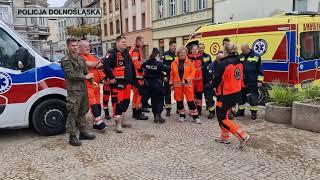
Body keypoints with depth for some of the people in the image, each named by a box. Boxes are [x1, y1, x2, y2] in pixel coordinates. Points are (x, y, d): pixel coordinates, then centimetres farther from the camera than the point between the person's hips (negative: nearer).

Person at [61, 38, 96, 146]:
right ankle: (72, 136, 3)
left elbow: (86, 71, 20)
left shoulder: (80, 58, 16)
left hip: (83, 89, 8)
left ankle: (83, 133, 26)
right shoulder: (66, 60, -8)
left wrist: (91, 80, 5)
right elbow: (71, 75, -17)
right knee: (73, 113, -5)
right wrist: (85, 77, -11)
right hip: (73, 90, -8)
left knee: (82, 112, 15)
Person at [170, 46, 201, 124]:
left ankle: (195, 116, 5)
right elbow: (171, 74, 8)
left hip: (187, 84, -2)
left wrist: (187, 80, -14)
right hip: (177, 84, 3)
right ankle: (182, 115, 24)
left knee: (190, 100, -3)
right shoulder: (174, 63, 6)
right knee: (179, 100, 9)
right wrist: (171, 83, 5)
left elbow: (193, 72, -3)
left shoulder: (190, 62, 1)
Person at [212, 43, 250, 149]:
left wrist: (213, 85, 5)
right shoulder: (239, 63, 4)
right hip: (237, 94, 8)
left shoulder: (223, 64, -19)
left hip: (225, 95, -8)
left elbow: (217, 79, -15)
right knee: (223, 114, 22)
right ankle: (225, 137, 30)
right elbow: (240, 78, 12)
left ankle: (243, 136, -3)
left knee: (222, 118, 3)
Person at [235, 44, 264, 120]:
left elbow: (260, 69, -3)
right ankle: (241, 111, 25)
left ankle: (254, 112, 11)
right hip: (241, 81, 5)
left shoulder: (256, 56, -4)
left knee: (253, 97, -1)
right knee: (241, 96, 12)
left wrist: (259, 80, -6)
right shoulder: (240, 56, 8)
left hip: (252, 83, -4)